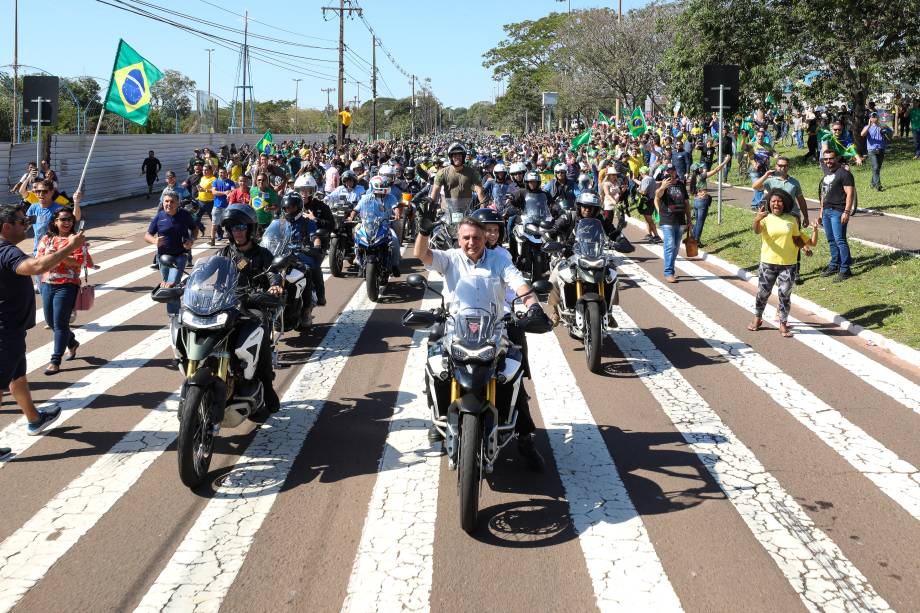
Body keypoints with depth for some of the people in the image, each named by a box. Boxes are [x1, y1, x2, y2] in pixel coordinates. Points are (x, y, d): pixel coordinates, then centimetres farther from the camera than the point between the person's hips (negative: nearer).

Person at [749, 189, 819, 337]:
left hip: (788, 264, 1)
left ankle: (783, 324, 14)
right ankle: (757, 318, 27)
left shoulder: (791, 220, 4)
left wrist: (814, 231, 5)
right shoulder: (765, 219, -5)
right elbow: (756, 230, -28)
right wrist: (756, 220, -47)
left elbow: (797, 239, 16)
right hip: (768, 263, -1)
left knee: (785, 294, 4)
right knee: (763, 292, 8)